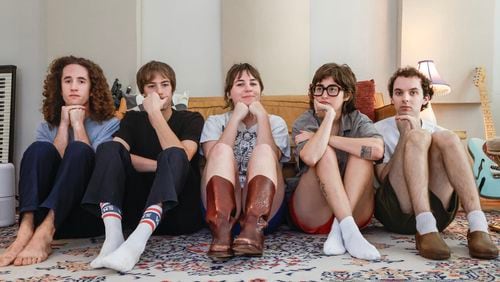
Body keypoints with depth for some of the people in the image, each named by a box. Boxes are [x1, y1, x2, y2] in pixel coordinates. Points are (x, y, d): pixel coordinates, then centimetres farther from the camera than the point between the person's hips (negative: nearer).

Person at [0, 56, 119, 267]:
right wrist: (64, 125, -2)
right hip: (43, 215, 3)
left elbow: (95, 166, -9)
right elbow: (45, 163, -1)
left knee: (78, 149, -26)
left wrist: (78, 124, -3)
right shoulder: (47, 127, 17)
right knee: (39, 149, -20)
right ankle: (26, 231, -38)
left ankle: (44, 233, -42)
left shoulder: (109, 125, 8)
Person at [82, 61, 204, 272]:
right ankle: (113, 236, -34)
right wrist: (161, 166, -17)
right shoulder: (133, 119, 14)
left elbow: (181, 157, -15)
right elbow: (113, 154, -7)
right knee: (108, 147, -16)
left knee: (174, 156, -29)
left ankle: (135, 243, -47)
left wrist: (155, 113, -14)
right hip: (139, 210, 2)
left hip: (179, 211, -2)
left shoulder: (191, 119, 7)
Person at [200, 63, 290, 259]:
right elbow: (215, 158, -7)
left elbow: (270, 158, -5)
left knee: (263, 150, -24)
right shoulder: (215, 122, 15)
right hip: (222, 205, 0)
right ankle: (221, 231, -45)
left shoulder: (276, 122, 16)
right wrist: (236, 118, -6)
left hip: (264, 209, 0)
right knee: (222, 150, -24)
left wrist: (262, 116, -6)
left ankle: (253, 229, -44)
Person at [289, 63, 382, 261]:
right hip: (312, 214, -1)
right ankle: (349, 230, -36)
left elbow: (377, 150, -25)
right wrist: (329, 116, -20)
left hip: (355, 211, 2)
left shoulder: (358, 120, 0)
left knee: (361, 154, -20)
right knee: (325, 152, -24)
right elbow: (310, 157, -28)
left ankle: (339, 229, -31)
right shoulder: (303, 123, -3)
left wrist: (327, 138, -20)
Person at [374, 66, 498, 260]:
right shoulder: (379, 130, 13)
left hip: (436, 209, 3)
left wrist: (414, 133, -4)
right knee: (417, 136, -22)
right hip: (396, 211, -3)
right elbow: (383, 177, 0)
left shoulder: (435, 131, 25)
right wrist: (408, 135, -5)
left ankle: (477, 226, -31)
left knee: (445, 138, -17)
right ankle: (425, 230, -37)